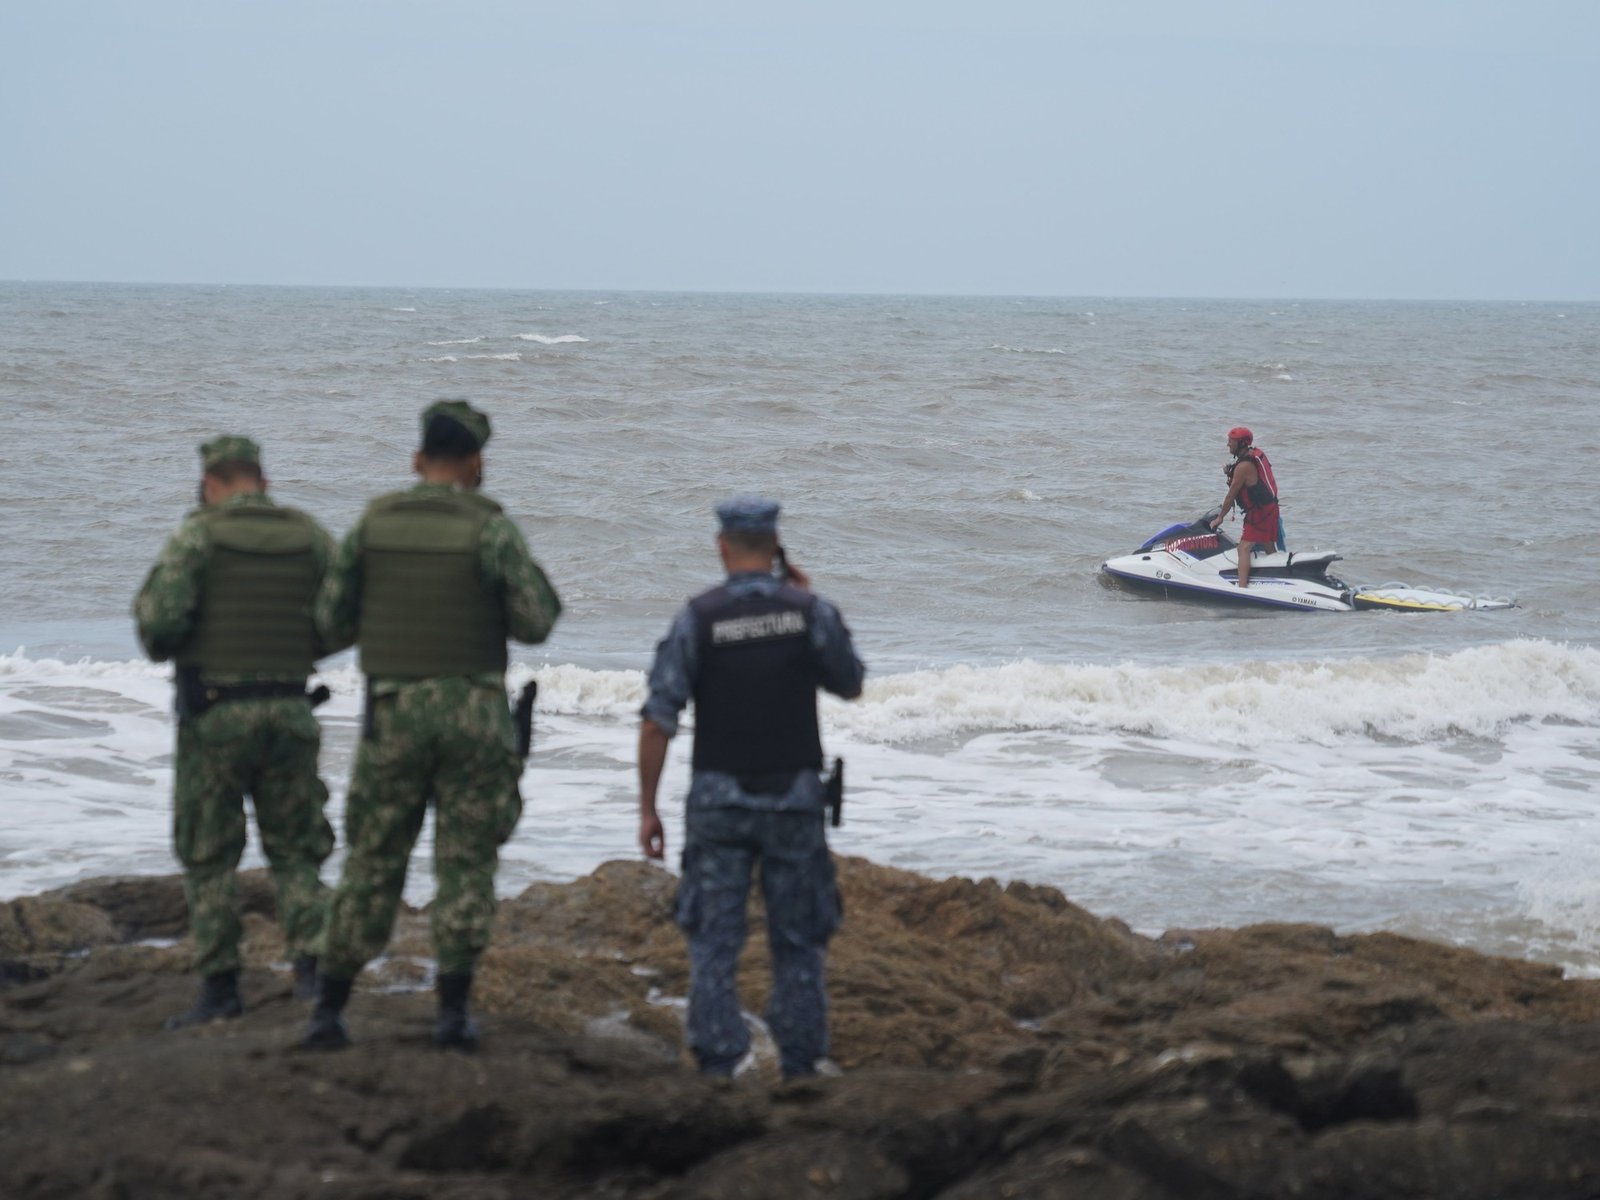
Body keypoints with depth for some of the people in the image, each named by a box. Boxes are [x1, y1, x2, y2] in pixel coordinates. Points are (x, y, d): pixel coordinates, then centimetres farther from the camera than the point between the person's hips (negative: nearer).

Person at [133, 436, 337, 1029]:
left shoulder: (198, 535, -5)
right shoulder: (310, 537, 6)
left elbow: (160, 617, -14)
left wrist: (161, 646, 8)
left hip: (214, 713, -3)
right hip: (288, 710, 3)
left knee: (209, 857, 6)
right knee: (295, 852, 11)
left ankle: (220, 986, 4)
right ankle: (312, 963, -6)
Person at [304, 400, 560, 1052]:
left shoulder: (375, 521, 2)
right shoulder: (489, 526, -6)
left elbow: (332, 621, 6)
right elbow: (535, 624, -7)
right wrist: (535, 583, 14)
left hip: (394, 711, 2)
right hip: (472, 711, -2)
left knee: (373, 861, 8)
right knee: (465, 863, 6)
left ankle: (329, 1009, 5)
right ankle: (453, 1010, 2)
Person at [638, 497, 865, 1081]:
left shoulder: (697, 618, -6)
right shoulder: (811, 612, -3)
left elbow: (657, 723, -8)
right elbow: (850, 685, 15)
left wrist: (647, 810, 0)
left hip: (718, 799, -1)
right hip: (794, 797, 1)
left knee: (713, 943, 3)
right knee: (797, 942, 11)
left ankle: (716, 1064, -2)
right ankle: (799, 1064, 12)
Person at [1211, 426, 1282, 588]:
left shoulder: (1243, 466, -20)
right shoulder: (1258, 453, 8)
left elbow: (1232, 494, -14)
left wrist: (1220, 518, -6)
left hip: (1258, 513, -10)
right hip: (1271, 508, 10)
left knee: (1244, 548, -16)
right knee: (1268, 548, 19)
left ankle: (1242, 587, -26)